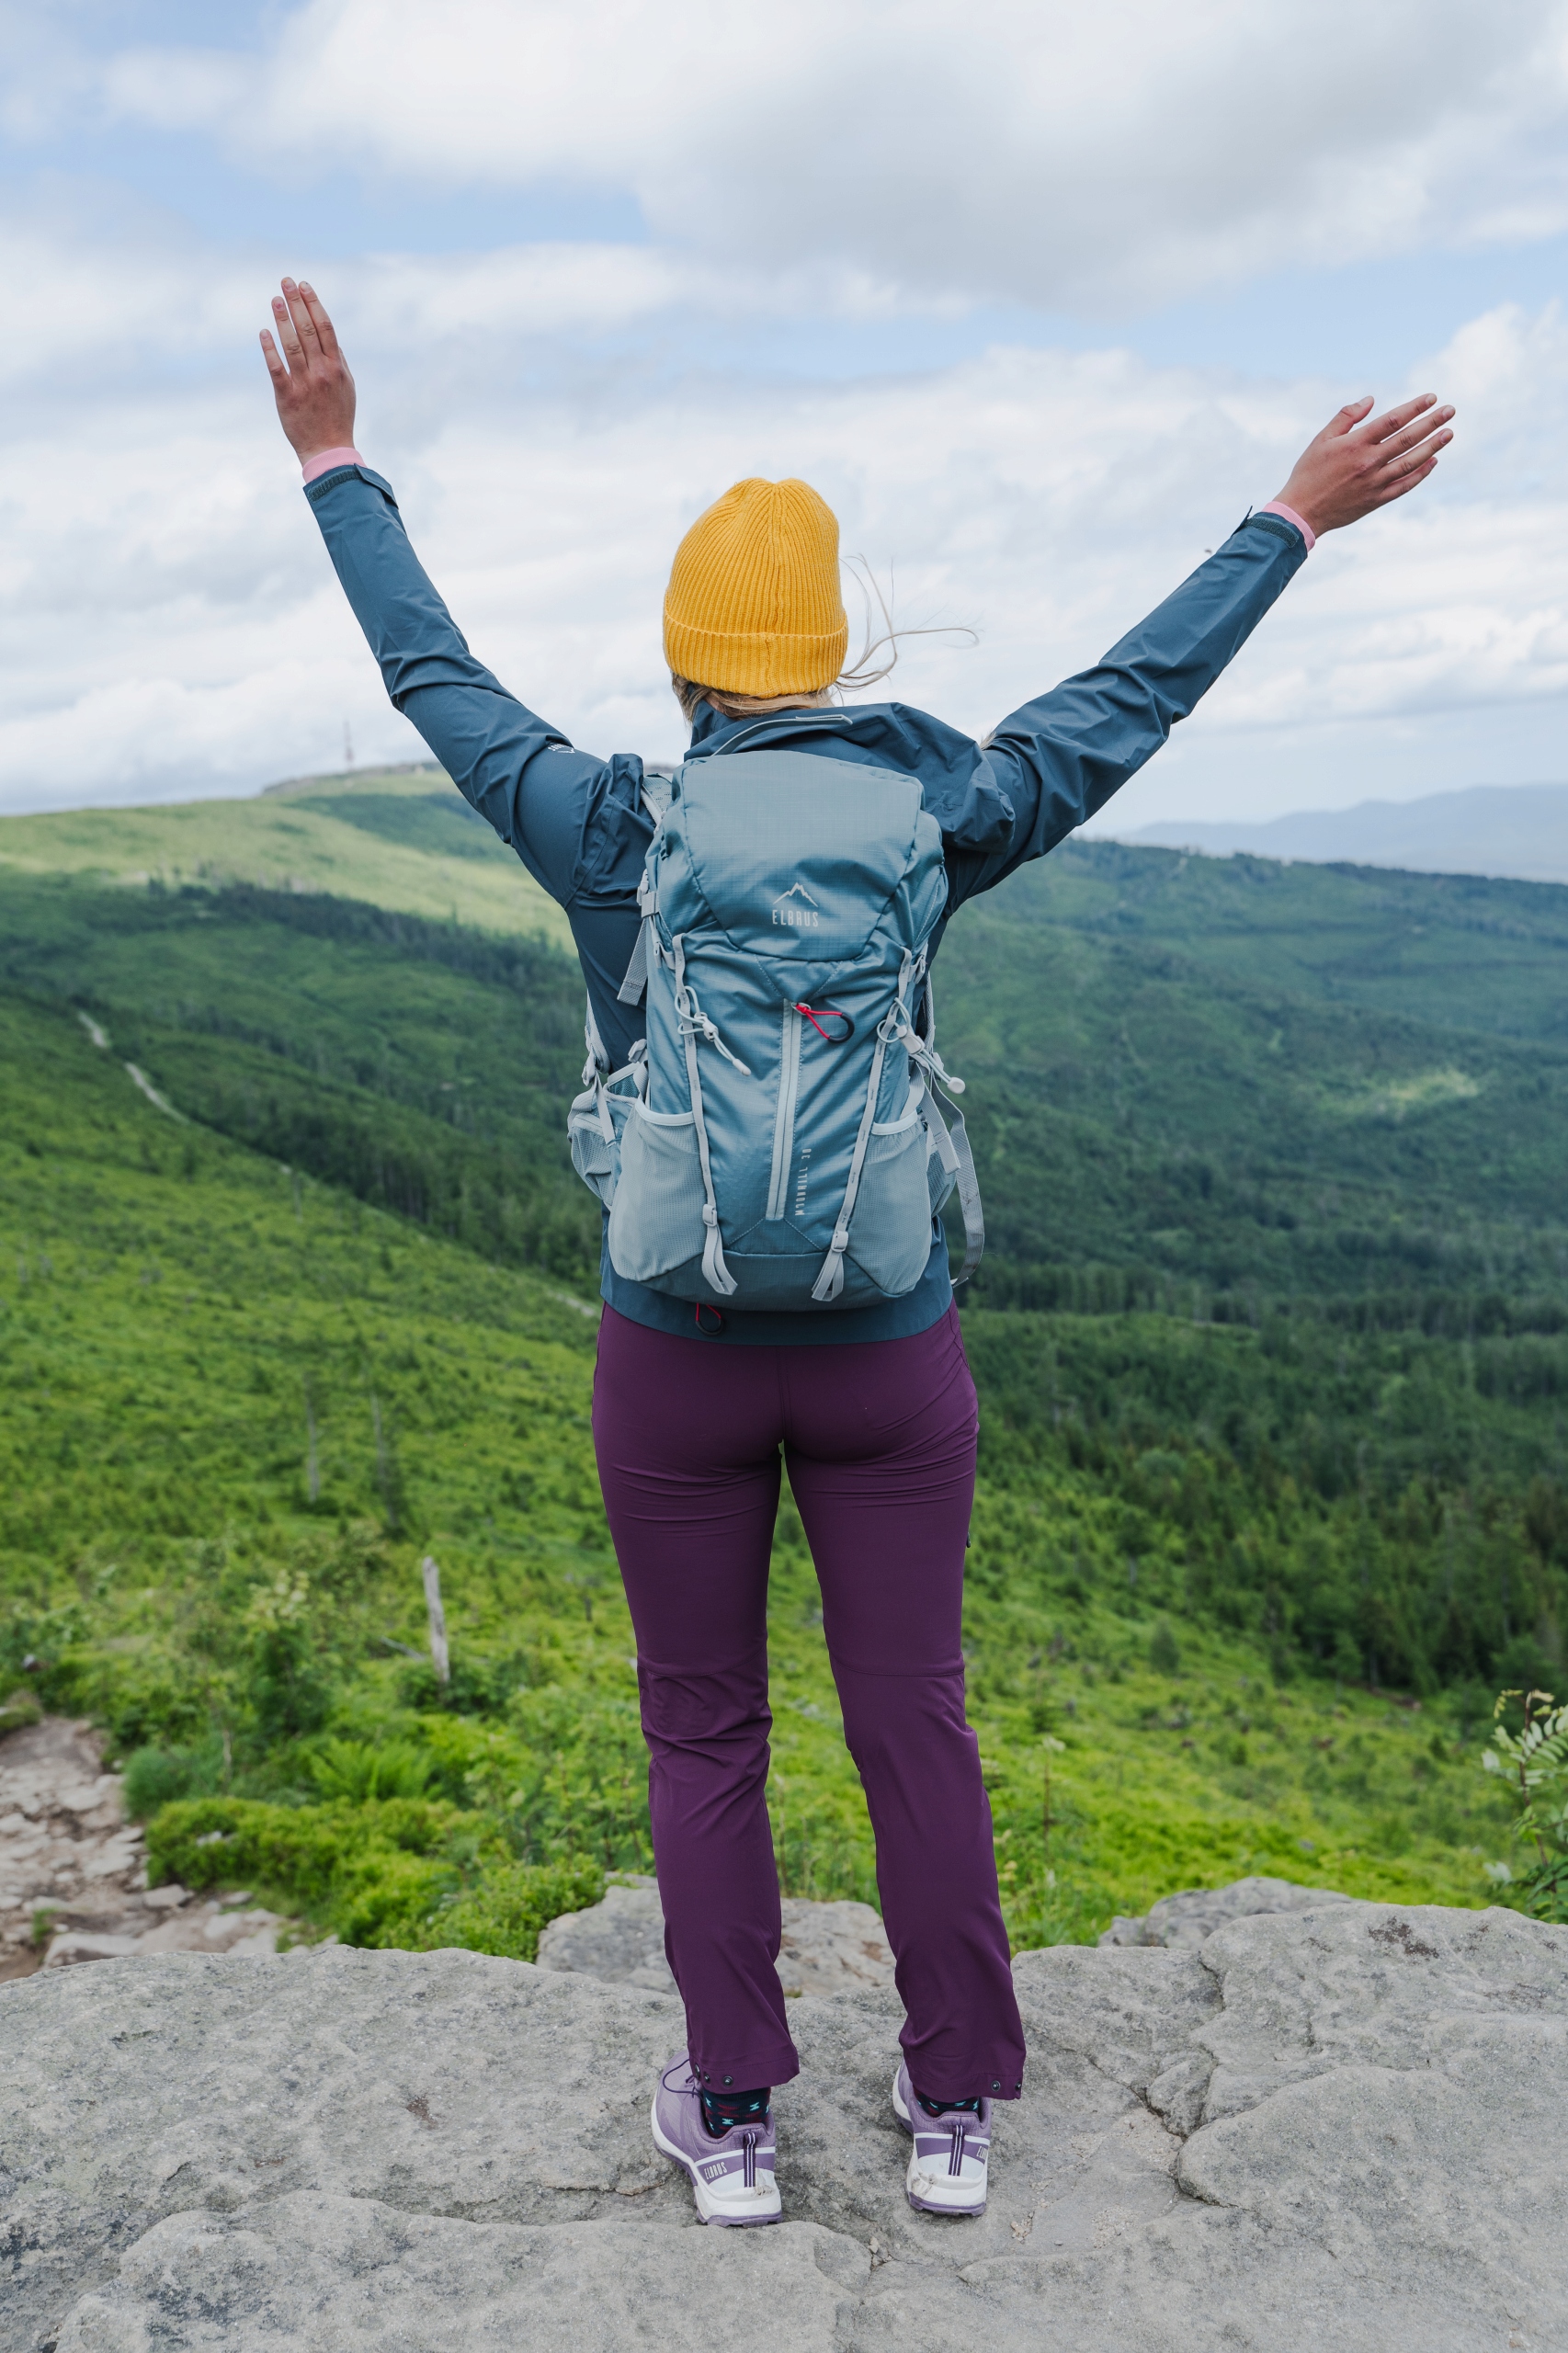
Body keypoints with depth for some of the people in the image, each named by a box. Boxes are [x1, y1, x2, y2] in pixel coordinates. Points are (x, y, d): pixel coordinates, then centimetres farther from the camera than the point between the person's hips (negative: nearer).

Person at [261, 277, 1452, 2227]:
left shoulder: (600, 827, -8)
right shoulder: (927, 820, -7)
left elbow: (430, 673, 6)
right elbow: (1131, 698, 4)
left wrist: (333, 459, 18)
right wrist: (1295, 519, 16)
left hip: (676, 1351, 0)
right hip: (888, 1350, 1)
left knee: (703, 1736, 14)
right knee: (915, 1725, 13)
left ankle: (731, 2122, 25)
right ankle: (954, 2109, 27)